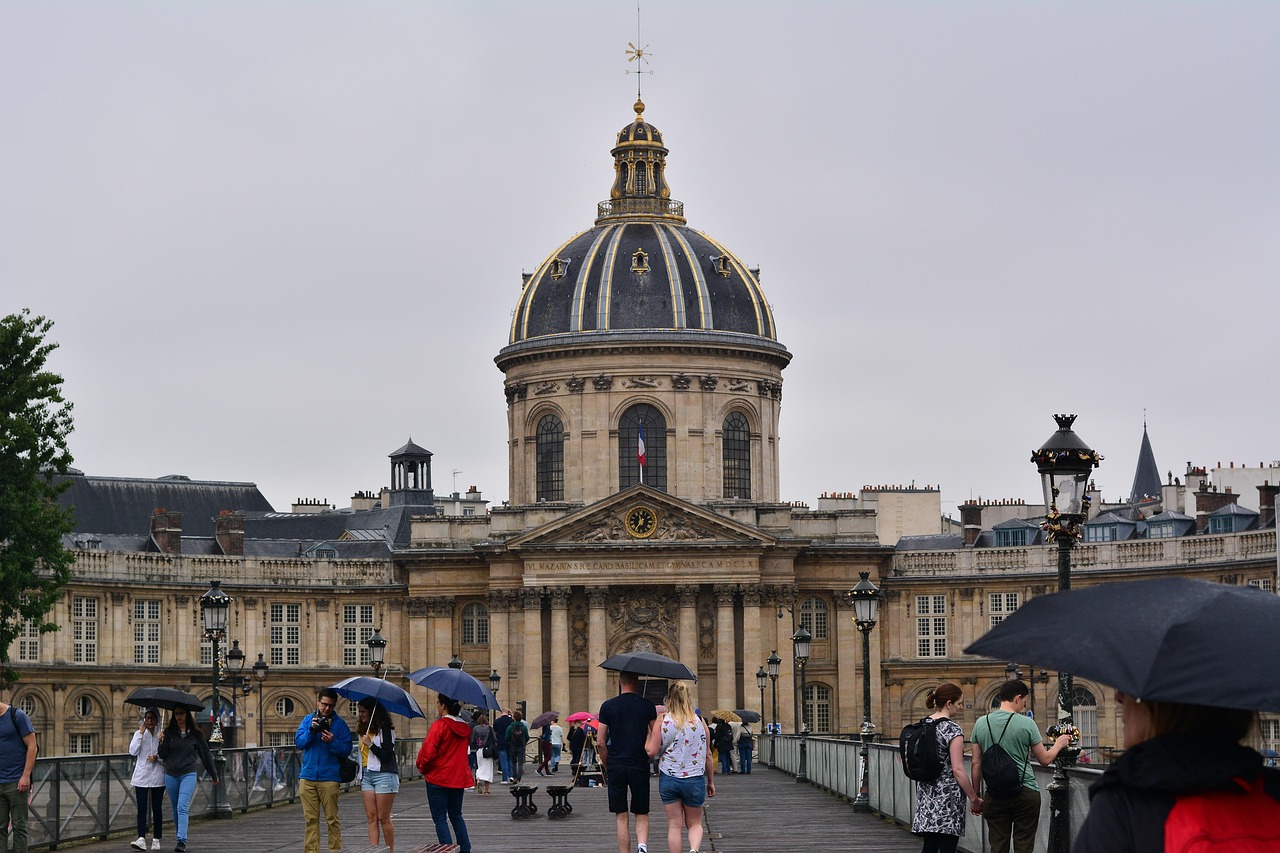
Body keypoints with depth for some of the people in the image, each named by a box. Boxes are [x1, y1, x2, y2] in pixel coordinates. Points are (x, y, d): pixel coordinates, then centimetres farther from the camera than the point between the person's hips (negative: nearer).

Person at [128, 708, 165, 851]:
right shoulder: (139, 734, 7)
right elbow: (133, 751, -9)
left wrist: (158, 758, -13)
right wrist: (141, 732, -10)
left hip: (157, 777, 0)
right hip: (141, 776, 0)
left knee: (157, 809, 4)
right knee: (142, 809, -8)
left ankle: (156, 839, 12)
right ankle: (141, 839, -15)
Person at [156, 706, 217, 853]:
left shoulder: (195, 734, 1)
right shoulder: (168, 733, 3)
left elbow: (205, 754, 8)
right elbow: (162, 755, 0)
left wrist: (214, 775, 14)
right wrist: (161, 743, -20)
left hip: (188, 774, -3)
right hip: (171, 775, 3)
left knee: (182, 807, -16)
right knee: (176, 809, 11)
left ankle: (182, 840, -22)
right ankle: (179, 838, 25)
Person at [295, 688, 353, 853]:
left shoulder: (340, 723, 3)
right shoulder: (308, 720, 12)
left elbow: (346, 750, -1)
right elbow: (299, 743, 2)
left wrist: (332, 742, -18)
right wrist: (311, 730, -13)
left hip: (329, 778, -3)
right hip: (307, 777, 3)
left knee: (332, 818, -3)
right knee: (311, 818, 5)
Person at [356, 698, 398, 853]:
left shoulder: (385, 730, -6)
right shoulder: (363, 730, 16)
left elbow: (387, 755, -12)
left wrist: (370, 744, -15)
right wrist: (361, 779, 20)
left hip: (384, 775, -7)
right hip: (367, 776, 7)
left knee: (383, 818, -7)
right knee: (371, 817, 0)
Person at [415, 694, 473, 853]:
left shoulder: (439, 725, -16)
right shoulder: (465, 727, 5)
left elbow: (428, 751, -20)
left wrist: (423, 768, -2)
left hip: (438, 778, -7)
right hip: (459, 778, 7)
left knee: (440, 819, 0)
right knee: (456, 816, 19)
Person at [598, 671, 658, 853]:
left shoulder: (608, 706, 0)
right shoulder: (647, 706, 0)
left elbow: (600, 742, -1)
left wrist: (606, 764, 11)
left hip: (616, 765, 0)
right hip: (640, 766, 0)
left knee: (620, 816, 8)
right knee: (641, 814, 9)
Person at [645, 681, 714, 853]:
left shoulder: (662, 721, -6)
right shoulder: (699, 721, -1)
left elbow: (651, 751, -7)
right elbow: (708, 756, 5)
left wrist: (648, 735, 12)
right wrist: (711, 781, 15)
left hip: (668, 779, 0)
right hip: (694, 779, 1)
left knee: (674, 825, 9)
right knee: (694, 823, 13)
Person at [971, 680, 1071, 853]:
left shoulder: (981, 723, 4)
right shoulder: (1026, 723, -6)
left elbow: (976, 764, 6)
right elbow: (1045, 759, 1)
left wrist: (976, 795, 14)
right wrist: (1059, 744, 20)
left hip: (994, 797, 3)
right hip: (1025, 793, -3)